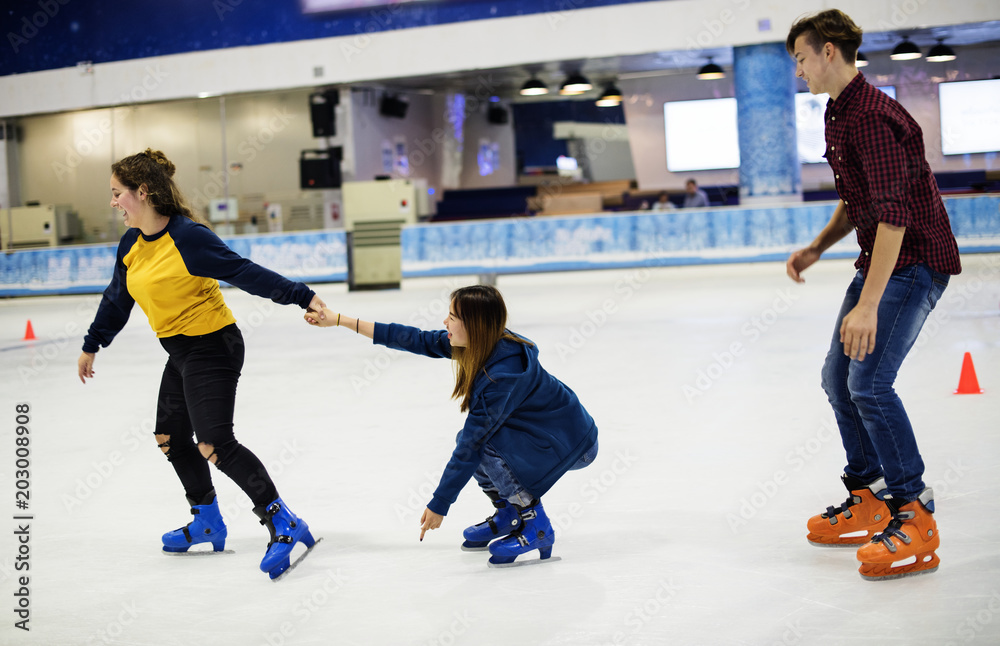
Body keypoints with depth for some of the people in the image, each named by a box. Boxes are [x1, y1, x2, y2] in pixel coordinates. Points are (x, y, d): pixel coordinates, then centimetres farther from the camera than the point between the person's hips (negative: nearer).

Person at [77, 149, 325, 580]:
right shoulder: (132, 245, 5)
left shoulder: (188, 237, -21)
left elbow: (245, 273, -23)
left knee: (215, 443, -18)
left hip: (212, 347, -10)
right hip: (180, 352, 10)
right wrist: (92, 345, 29)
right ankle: (207, 522, 35)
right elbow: (117, 299, 20)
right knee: (171, 436, 19)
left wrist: (302, 297, -29)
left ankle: (283, 525, -15)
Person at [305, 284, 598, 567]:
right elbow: (419, 340, -2)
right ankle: (509, 516, 16)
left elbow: (472, 446, -28)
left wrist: (439, 504, -20)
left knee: (481, 440, -22)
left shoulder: (503, 374, -31)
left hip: (573, 444, -9)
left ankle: (535, 527, -10)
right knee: (470, 438, 0)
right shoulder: (485, 344, -7)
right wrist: (340, 320, -2)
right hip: (539, 428, 9)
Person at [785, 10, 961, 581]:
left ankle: (915, 518, -11)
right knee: (838, 376, 13)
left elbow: (894, 213, -30)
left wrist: (868, 304, -34)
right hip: (883, 258, 11)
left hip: (916, 260, -11)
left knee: (869, 382, -19)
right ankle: (870, 501, 24)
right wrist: (817, 248, 8)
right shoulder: (840, 115, 11)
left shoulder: (872, 116, -22)